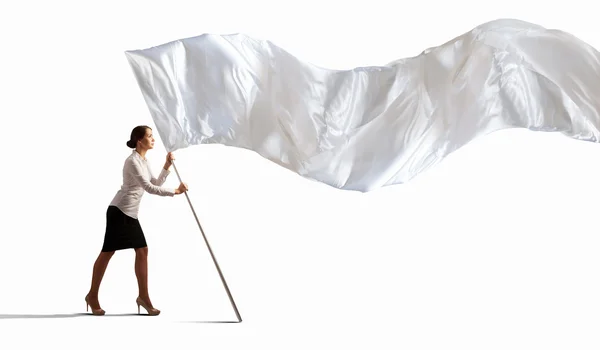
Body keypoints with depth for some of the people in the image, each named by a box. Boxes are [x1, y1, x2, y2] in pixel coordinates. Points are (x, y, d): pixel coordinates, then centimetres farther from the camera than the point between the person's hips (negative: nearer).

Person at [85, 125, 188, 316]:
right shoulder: (132, 161, -17)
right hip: (119, 211, -9)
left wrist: (167, 166, 8)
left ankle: (143, 297, 9)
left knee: (142, 250, 4)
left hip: (131, 214, 9)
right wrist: (175, 191, -23)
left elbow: (156, 184, 18)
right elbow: (148, 187, -24)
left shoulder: (144, 161, 13)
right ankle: (92, 296, 8)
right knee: (107, 252, -2)